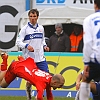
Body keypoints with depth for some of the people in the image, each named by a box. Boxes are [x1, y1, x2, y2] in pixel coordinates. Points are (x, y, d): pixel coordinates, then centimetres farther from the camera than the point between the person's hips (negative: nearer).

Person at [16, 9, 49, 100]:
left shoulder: (41, 28, 10)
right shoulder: (25, 28, -4)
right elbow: (18, 41, -8)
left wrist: (44, 46, 4)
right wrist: (26, 45, -25)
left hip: (40, 58, 4)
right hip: (29, 58, -4)